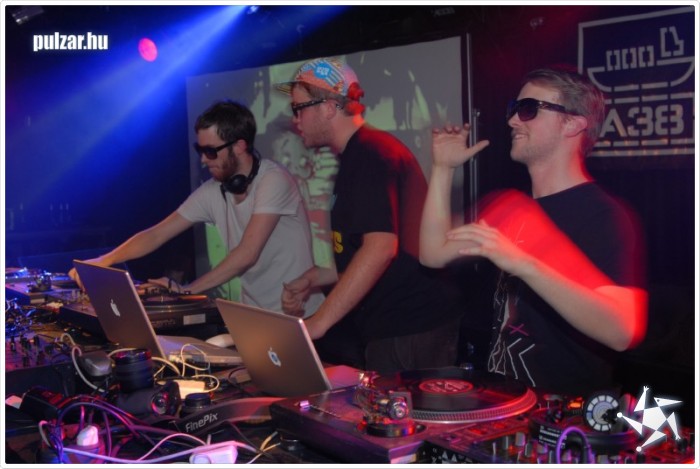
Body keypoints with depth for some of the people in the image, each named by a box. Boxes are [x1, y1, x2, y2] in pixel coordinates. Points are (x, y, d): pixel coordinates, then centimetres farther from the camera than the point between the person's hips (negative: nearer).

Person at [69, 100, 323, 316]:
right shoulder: (212, 192, 3)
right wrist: (103, 261, -3)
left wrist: (187, 290, -16)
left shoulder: (273, 181, -16)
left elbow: (247, 254, -22)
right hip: (253, 316, 6)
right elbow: (156, 235, 7)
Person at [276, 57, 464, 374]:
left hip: (411, 331, -10)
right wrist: (314, 278, 11)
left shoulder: (372, 154, -14)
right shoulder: (354, 158, 18)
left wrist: (318, 322, -25)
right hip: (383, 329, 10)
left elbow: (381, 246, -26)